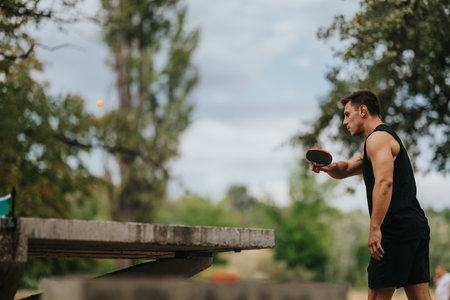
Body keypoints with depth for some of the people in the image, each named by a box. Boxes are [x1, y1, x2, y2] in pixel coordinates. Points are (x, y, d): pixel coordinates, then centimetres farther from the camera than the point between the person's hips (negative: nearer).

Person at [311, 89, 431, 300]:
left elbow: (384, 182, -21)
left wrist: (375, 229, -26)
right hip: (417, 226, 10)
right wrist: (328, 167, 7)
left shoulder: (378, 137, -6)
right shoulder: (389, 137, 27)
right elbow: (345, 170, 31)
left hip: (397, 228, -10)